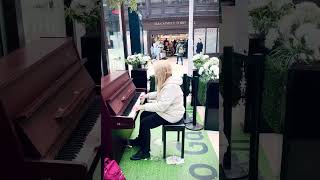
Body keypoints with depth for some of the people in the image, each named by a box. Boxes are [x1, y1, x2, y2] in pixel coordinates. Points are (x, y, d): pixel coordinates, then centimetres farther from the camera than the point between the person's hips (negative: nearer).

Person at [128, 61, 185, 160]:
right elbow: (160, 94, 22)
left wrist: (143, 106, -27)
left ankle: (145, 152, 1)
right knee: (144, 115, 15)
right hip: (166, 110, 11)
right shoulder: (167, 81, 2)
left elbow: (161, 106, -33)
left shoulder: (171, 86, -30)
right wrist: (147, 95, 14)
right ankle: (140, 140, 32)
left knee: (145, 123, -13)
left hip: (171, 116, -11)